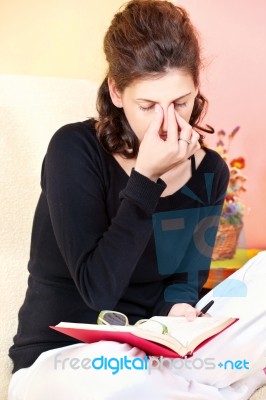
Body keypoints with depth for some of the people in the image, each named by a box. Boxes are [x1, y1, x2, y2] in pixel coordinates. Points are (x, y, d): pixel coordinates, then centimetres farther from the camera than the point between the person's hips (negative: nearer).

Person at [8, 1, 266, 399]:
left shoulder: (210, 172, 0)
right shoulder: (75, 150, -15)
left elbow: (186, 279, 8)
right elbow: (98, 289, -20)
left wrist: (179, 307, -15)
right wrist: (146, 179, -25)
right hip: (61, 356, -4)